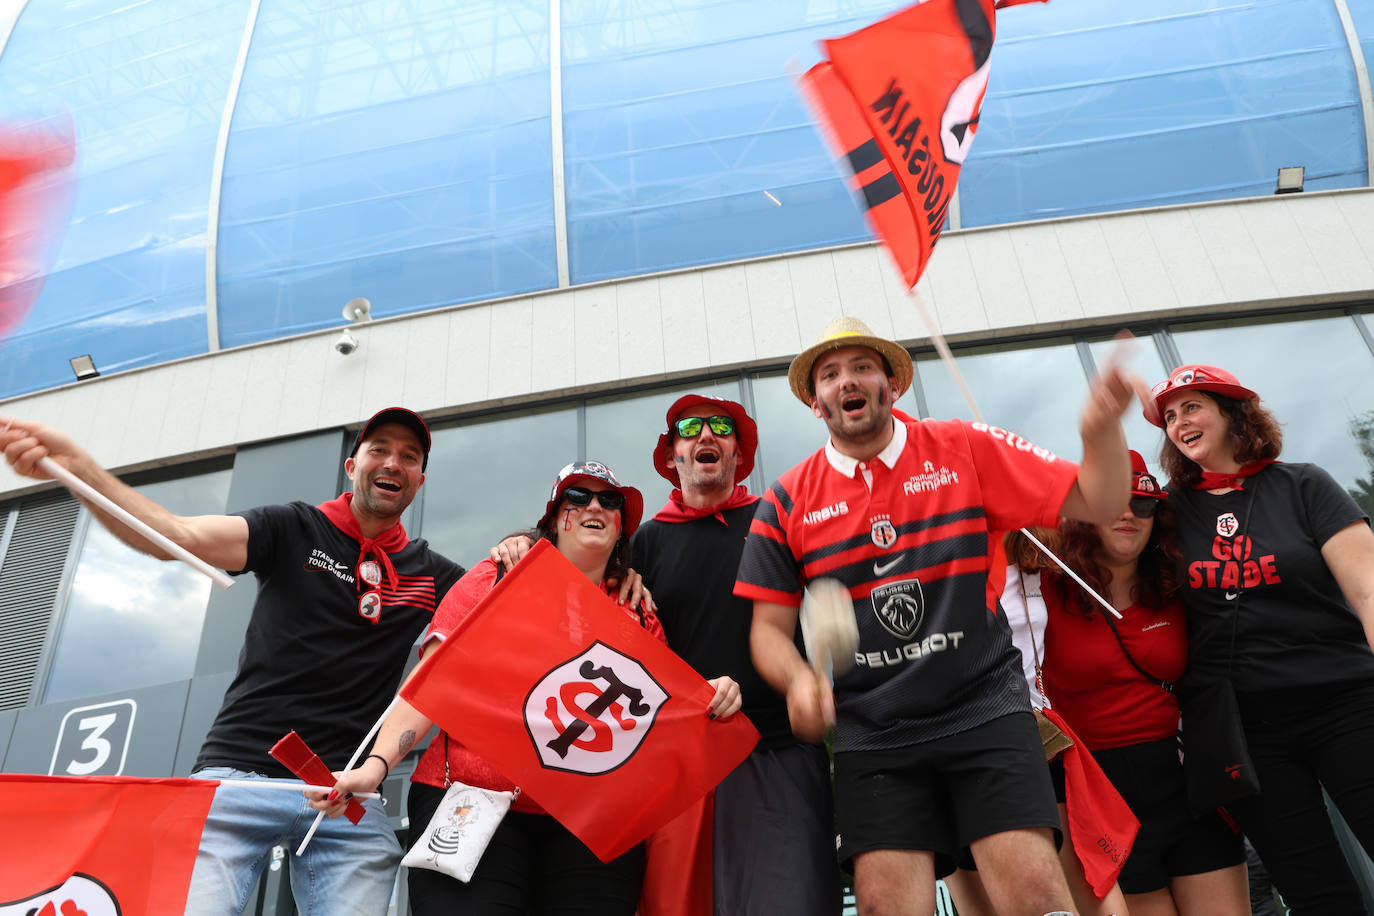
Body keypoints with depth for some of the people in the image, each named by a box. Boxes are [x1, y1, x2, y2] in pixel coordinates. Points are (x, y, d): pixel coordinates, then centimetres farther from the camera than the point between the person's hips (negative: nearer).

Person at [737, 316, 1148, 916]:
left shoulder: (963, 450, 2)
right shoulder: (788, 502, 4)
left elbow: (1096, 502, 1)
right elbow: (770, 626, 6)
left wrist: (1102, 429, -20)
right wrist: (798, 679, -15)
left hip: (985, 709, -1)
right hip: (871, 733, 1)